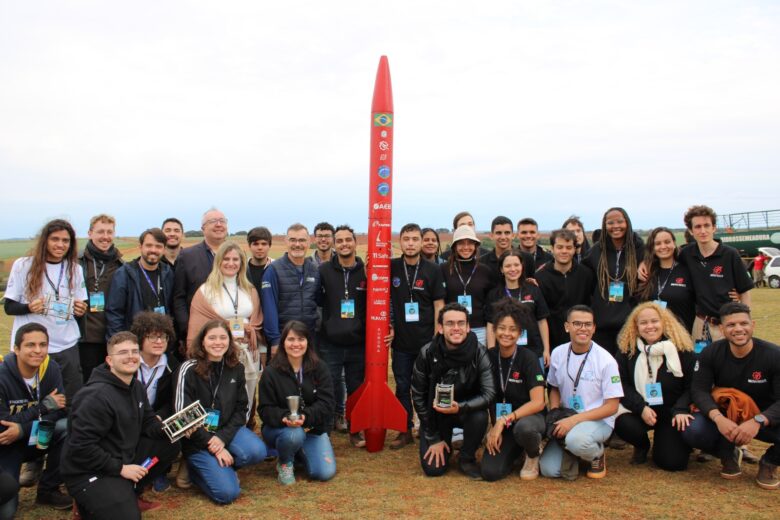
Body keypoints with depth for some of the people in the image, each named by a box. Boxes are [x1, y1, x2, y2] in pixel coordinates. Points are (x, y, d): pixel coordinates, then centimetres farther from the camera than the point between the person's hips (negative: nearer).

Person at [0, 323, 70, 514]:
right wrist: (44, 405, -24)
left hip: (35, 439, 4)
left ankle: (48, 489, -7)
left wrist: (23, 429, -29)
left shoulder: (51, 369, -10)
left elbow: (59, 411, -14)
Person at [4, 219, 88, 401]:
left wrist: (81, 310, -7)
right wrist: (29, 307, -18)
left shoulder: (74, 269, 8)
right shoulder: (23, 265, -1)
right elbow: (9, 307, 2)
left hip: (67, 347, 2)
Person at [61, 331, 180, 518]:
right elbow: (80, 448, -25)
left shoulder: (136, 386, 6)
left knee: (170, 445, -1)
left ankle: (130, 493, 10)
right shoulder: (97, 396, -23)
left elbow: (148, 422, 13)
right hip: (88, 472, -9)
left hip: (123, 457, 9)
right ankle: (91, 502, 6)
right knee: (127, 515, -23)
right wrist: (120, 468, -21)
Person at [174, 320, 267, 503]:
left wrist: (223, 438, -15)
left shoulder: (236, 368, 1)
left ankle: (219, 467, 4)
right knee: (228, 492, -17)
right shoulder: (189, 370, -13)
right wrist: (211, 445, -15)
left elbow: (241, 408, 1)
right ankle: (197, 468, 12)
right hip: (197, 438, -4)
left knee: (257, 451, -26)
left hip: (227, 429, 4)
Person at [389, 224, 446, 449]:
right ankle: (405, 431, 23)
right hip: (401, 340, 2)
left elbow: (439, 305, -3)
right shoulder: (391, 268, 0)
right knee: (402, 387, 11)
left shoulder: (433, 270, -4)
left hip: (426, 340, -2)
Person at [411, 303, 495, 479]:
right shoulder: (427, 354, -19)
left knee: (480, 417, -33)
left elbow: (489, 393, -21)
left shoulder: (479, 353, -21)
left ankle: (467, 458, -2)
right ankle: (446, 441, 23)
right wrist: (433, 438, -8)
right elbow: (418, 396, -10)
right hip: (435, 413, 0)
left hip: (467, 410, 0)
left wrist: (460, 407, -39)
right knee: (433, 469, -12)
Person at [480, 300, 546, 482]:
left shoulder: (528, 358, -15)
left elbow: (538, 402, -21)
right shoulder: (489, 357, -4)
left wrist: (505, 420, -26)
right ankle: (516, 450, 17)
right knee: (490, 472, -17)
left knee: (523, 428, -41)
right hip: (499, 422, 4)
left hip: (528, 417, -3)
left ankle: (533, 454, -3)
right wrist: (494, 426, -6)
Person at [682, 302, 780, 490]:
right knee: (692, 431, -29)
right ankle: (728, 455, 9)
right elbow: (699, 390, -13)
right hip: (725, 417, 1)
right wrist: (718, 418, -32)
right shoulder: (711, 354, -10)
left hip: (764, 419, -1)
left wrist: (758, 422, -38)